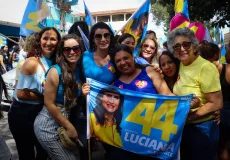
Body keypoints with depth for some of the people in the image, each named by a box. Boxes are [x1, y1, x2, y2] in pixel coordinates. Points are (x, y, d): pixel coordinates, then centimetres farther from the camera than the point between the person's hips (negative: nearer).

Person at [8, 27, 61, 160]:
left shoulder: (55, 63, -1)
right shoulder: (32, 63, -22)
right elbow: (21, 94, -21)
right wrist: (45, 96, -14)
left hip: (40, 112, 7)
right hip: (22, 114, -7)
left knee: (46, 149, 21)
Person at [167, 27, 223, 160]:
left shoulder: (205, 68, -20)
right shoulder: (182, 64, 2)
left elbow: (217, 104, -21)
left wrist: (187, 117, -21)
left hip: (202, 128, -7)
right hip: (184, 127, 7)